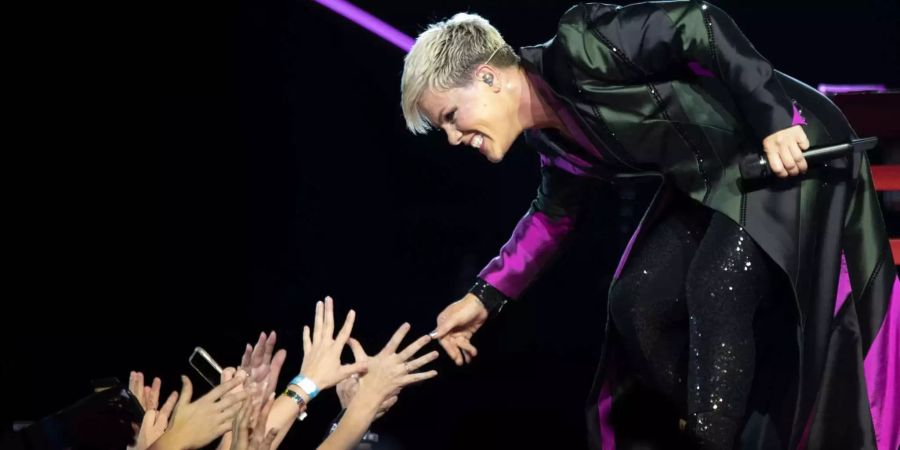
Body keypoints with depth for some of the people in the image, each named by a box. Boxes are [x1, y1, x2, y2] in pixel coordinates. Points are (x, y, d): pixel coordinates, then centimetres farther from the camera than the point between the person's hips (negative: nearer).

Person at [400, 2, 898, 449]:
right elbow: (554, 213, 21)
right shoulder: (551, 135, 5)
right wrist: (484, 297, 18)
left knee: (713, 292, -23)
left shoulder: (575, 49, -24)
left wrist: (775, 119, -29)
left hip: (792, 149, -9)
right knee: (637, 301, 3)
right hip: (714, 183, 9)